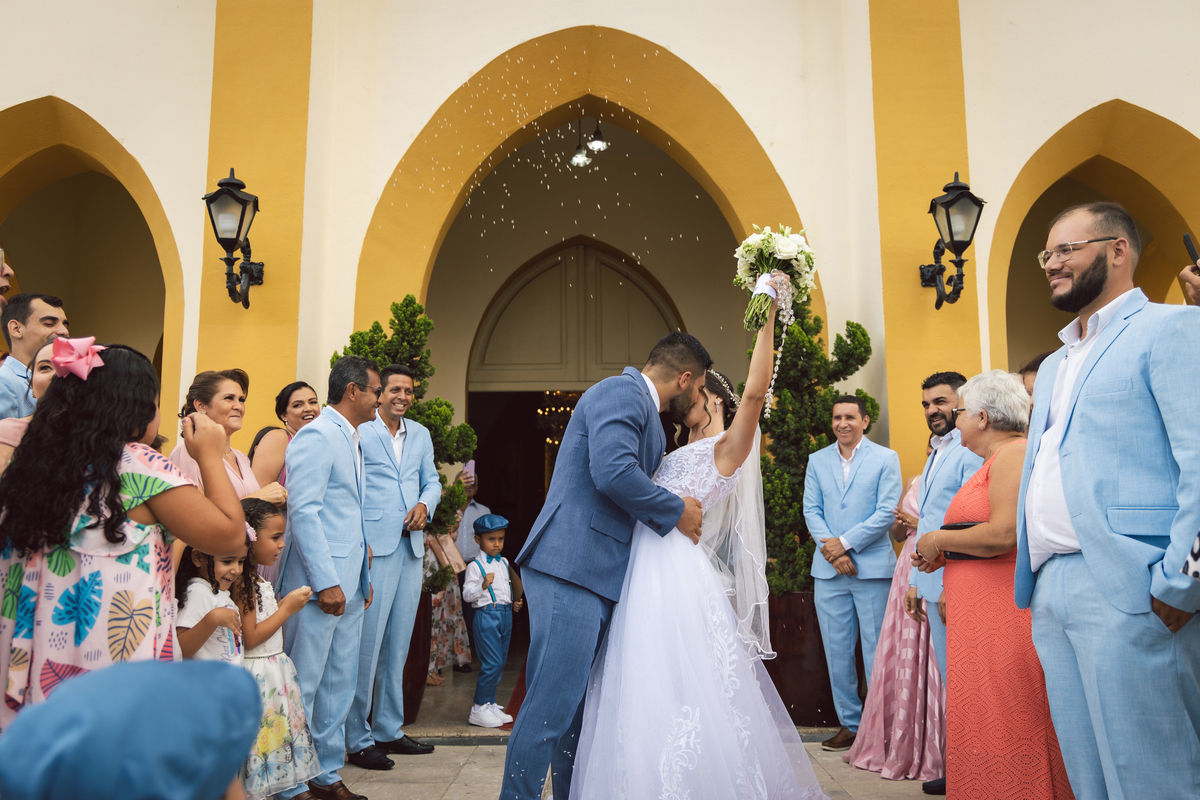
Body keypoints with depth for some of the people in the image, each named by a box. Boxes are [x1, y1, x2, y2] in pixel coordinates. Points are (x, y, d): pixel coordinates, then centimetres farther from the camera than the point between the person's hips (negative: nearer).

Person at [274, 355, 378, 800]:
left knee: (340, 685, 14)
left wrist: (362, 577, 16)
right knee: (302, 686, 2)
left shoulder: (352, 440, 17)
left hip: (349, 583, 9)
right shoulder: (316, 436, -12)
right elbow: (303, 511, -18)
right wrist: (326, 582, -20)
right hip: (319, 582, -9)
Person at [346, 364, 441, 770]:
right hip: (372, 548, -6)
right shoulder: (359, 431, -3)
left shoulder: (420, 434, 17)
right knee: (366, 642, -6)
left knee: (398, 644, 12)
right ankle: (357, 740, 5)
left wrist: (425, 504, -2)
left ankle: (389, 730, 22)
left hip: (411, 546, 6)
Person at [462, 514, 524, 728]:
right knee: (492, 663, -10)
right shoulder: (475, 565, -8)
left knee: (500, 663, 11)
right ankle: (478, 710, 1)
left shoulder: (504, 563, 15)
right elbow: (467, 594, -14)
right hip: (487, 615, -7)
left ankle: (490, 704, 23)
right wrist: (483, 585, -30)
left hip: (506, 614, 8)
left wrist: (515, 603, 11)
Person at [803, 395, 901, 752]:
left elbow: (887, 512, -6)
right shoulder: (817, 460, 12)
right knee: (837, 653, 8)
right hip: (828, 571, 4)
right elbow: (811, 510, 7)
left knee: (877, 652, 1)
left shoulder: (886, 458, 2)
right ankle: (850, 724, 20)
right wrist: (832, 551, -8)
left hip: (872, 569, -3)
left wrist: (845, 543, -12)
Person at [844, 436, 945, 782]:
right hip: (909, 572, 6)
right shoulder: (914, 483, 17)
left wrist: (922, 525, -11)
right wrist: (900, 526, -1)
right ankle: (893, 744, 20)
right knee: (898, 656, 8)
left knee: (928, 659, -3)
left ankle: (927, 750, 9)